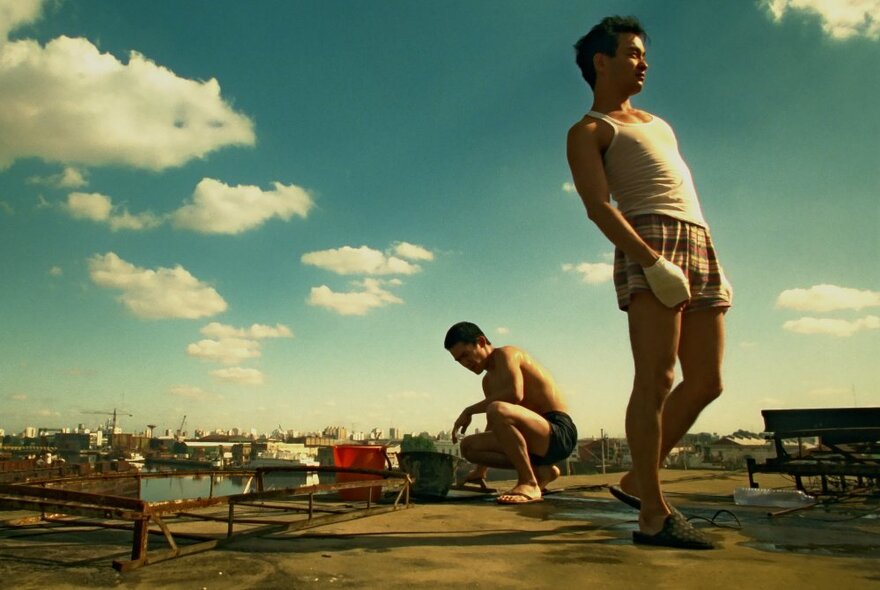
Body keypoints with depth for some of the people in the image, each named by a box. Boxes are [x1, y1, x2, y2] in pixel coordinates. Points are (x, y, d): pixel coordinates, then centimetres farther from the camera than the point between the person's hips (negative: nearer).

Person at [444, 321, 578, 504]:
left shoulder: (506, 354, -7)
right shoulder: (489, 381, 19)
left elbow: (515, 394, -28)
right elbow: (494, 428, 26)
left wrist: (469, 411, -18)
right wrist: (480, 471, 24)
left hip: (560, 434, -10)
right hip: (538, 439, 10)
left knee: (497, 410, -34)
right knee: (469, 446, 5)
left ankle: (529, 484, -19)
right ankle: (540, 471, 7)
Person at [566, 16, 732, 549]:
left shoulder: (657, 122, 34)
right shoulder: (588, 131, 8)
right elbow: (598, 206, -8)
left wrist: (710, 263, 20)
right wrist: (649, 257, -22)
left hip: (700, 243, 8)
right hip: (650, 241, -8)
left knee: (705, 381, 3)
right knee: (656, 378, -14)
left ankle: (637, 480, 13)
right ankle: (654, 515, -9)